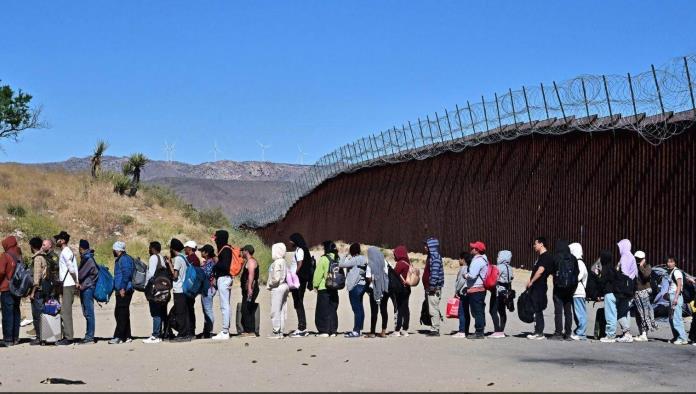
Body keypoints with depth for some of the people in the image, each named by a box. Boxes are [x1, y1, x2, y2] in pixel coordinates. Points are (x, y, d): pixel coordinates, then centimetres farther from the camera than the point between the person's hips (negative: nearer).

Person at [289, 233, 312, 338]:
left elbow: (299, 266, -18)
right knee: (298, 304, 12)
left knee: (298, 304, -8)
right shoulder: (298, 250, 17)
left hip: (298, 281, -10)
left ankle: (301, 329, -8)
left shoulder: (299, 250, -11)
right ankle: (302, 329, 16)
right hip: (298, 282, 10)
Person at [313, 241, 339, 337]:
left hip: (324, 289, -6)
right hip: (334, 289, 6)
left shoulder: (324, 259, -14)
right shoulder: (337, 259, 6)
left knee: (323, 310, 0)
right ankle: (332, 330, 12)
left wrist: (315, 285, 0)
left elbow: (318, 274, -11)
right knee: (332, 309, 12)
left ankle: (324, 331, -2)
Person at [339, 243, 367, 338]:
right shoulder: (363, 259, 10)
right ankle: (359, 329, 18)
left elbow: (341, 264, -15)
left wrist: (347, 255, -3)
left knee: (356, 309, -9)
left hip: (355, 286, -9)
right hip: (362, 284, 9)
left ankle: (356, 331, -9)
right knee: (360, 308, 13)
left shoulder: (355, 260, -15)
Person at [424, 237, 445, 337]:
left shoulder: (435, 257, -14)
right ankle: (434, 329, 18)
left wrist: (432, 286, -21)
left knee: (434, 310, -8)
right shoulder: (431, 256, 18)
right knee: (433, 310, 13)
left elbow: (435, 273, -22)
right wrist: (427, 287, 21)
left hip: (434, 288, -11)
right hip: (430, 288, 11)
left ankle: (435, 330, -6)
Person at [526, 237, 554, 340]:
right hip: (536, 288, 10)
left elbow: (540, 270, -23)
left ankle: (539, 333, -5)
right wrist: (530, 281, 18)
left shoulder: (546, 256, -13)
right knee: (536, 310, 11)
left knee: (538, 310, -7)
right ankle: (538, 332, 15)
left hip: (539, 287, -10)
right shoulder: (541, 256, 19)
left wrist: (531, 282, -20)